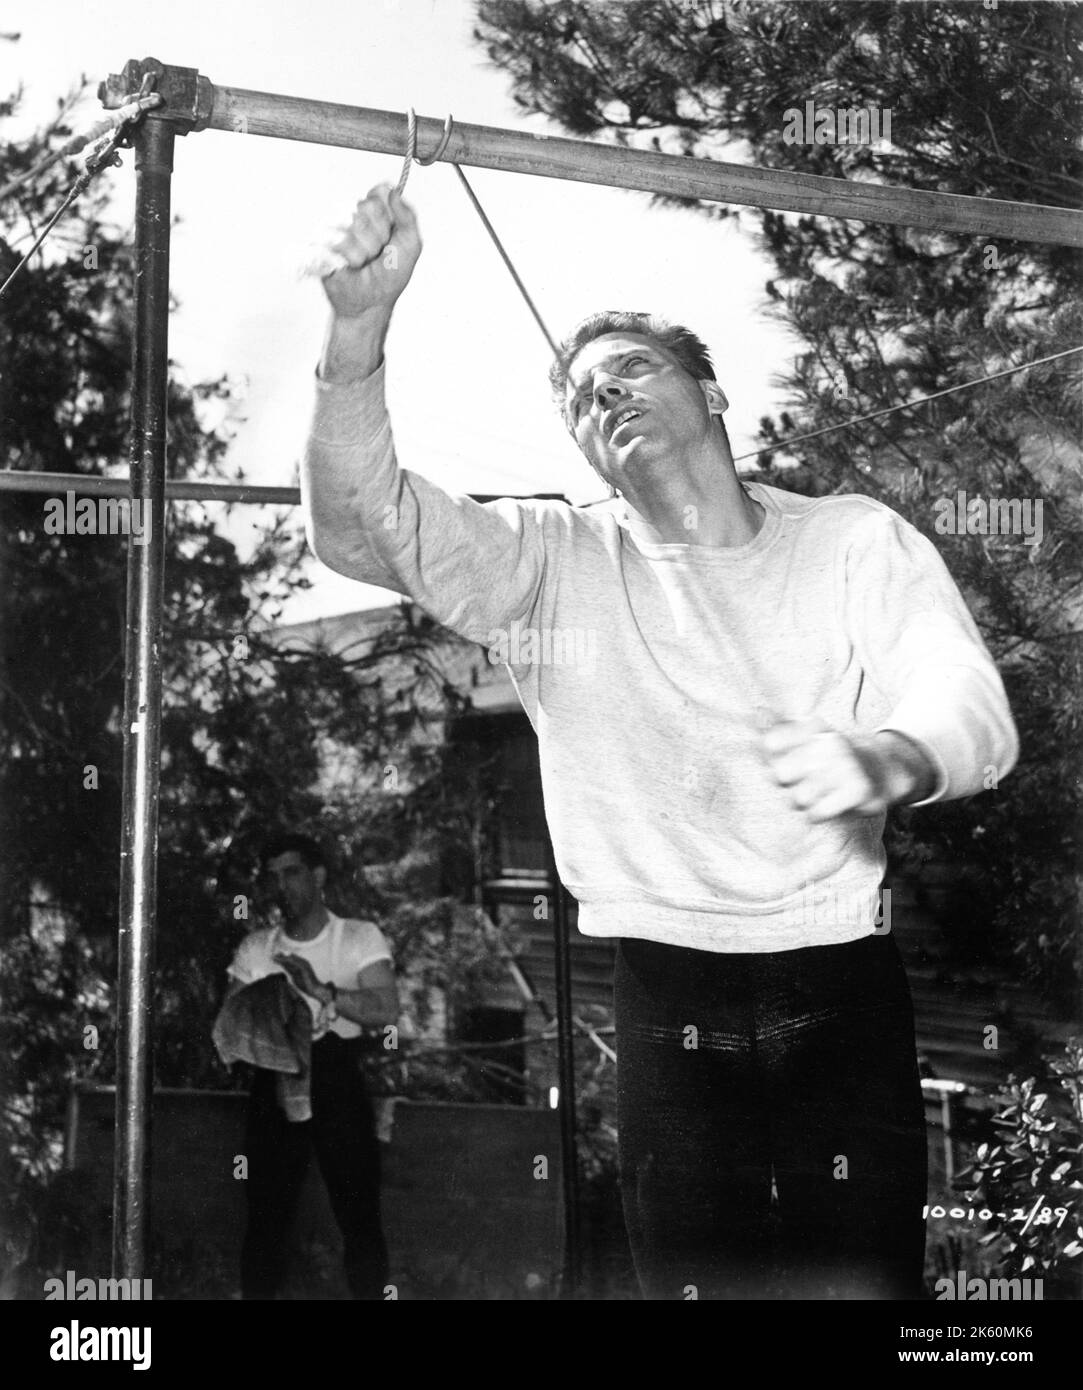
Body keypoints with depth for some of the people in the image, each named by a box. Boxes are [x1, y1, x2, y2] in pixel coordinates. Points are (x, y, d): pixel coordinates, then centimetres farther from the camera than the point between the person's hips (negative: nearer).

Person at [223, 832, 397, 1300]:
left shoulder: (360, 937, 0)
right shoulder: (256, 947, 10)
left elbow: (387, 1010, -12)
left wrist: (320, 990, -24)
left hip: (338, 1085, -2)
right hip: (273, 1084, 2)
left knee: (360, 1216, -2)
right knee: (265, 1214, 4)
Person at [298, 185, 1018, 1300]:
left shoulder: (856, 541, 4)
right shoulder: (551, 562, 3)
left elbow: (976, 714, -6)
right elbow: (360, 522, -11)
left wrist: (882, 762, -30)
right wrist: (359, 324, -26)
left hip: (846, 992, 1)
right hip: (670, 1000, 0)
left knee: (866, 1283, 3)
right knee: (695, 1278, 1)